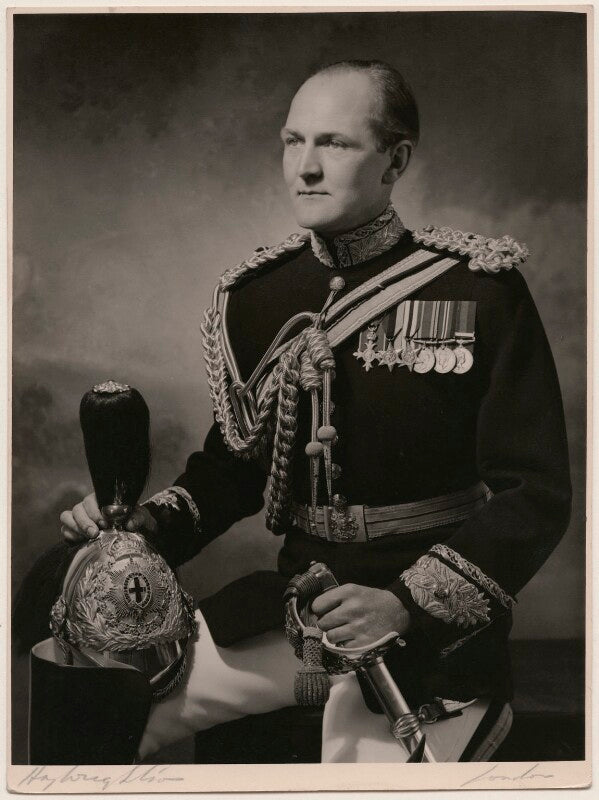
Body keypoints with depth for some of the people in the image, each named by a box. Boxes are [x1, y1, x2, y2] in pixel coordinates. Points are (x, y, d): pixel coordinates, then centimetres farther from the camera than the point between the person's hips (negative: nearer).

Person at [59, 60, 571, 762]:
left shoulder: (482, 291, -10)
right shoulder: (258, 294, 4)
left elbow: (535, 494, -11)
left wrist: (404, 605, -22)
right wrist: (147, 525, -6)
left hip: (431, 630, -3)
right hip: (295, 601, 4)